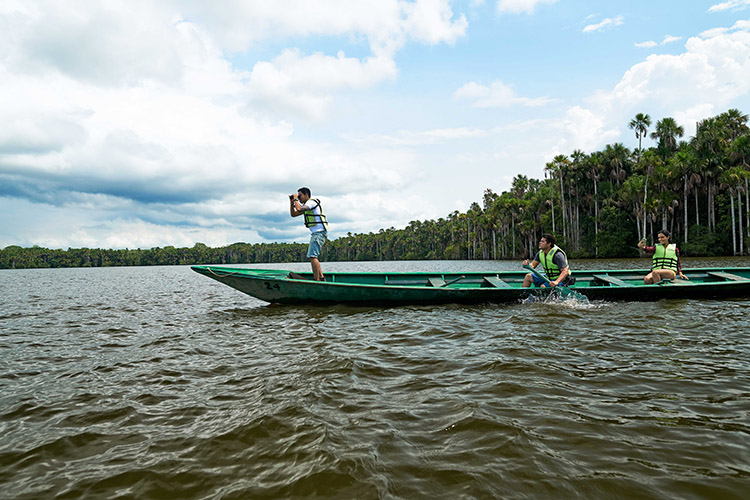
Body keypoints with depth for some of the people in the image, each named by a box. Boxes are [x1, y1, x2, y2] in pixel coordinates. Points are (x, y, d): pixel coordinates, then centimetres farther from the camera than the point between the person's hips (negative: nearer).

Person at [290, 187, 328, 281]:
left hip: (320, 232, -11)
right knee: (312, 257, 13)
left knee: (312, 256, -16)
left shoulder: (312, 202, -8)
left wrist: (296, 199, -7)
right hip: (315, 233, 11)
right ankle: (321, 277, 15)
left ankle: (317, 280, -18)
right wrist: (291, 202, 13)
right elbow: (293, 214, 25)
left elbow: (299, 209, -23)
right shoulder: (306, 206, 22)